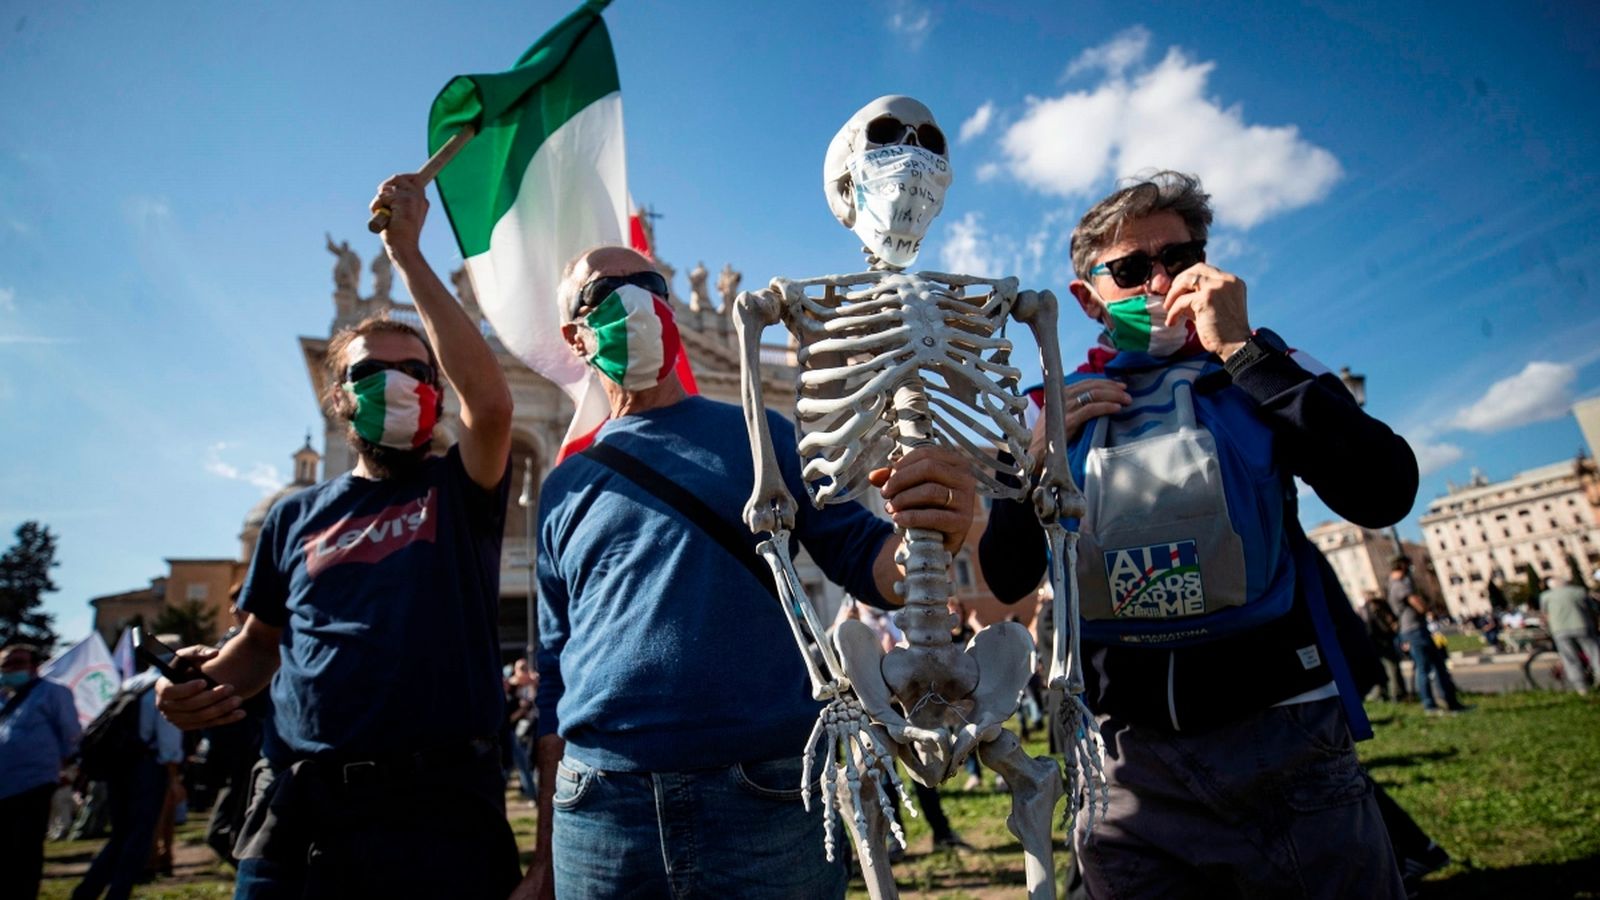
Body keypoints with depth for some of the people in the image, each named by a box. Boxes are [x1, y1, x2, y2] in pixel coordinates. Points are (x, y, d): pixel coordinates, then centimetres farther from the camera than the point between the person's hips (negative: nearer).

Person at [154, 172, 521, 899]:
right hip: (301, 810, 3)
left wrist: (407, 256, -16)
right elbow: (261, 643, 19)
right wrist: (201, 682, -5)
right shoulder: (297, 516, 10)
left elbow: (490, 402, -20)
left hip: (441, 805, -2)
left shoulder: (460, 493, 0)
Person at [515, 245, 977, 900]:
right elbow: (555, 680, 11)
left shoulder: (760, 435, 2)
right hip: (598, 811, 2)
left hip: (768, 802, -1)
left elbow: (868, 564, -1)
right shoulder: (565, 488, 8)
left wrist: (924, 535, -25)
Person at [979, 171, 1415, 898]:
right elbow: (1004, 582, 2)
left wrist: (1242, 349, -15)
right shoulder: (1059, 410, 4)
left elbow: (1383, 493, -15)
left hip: (1283, 740, 0)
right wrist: (1040, 454, -10)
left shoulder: (1257, 370, 3)